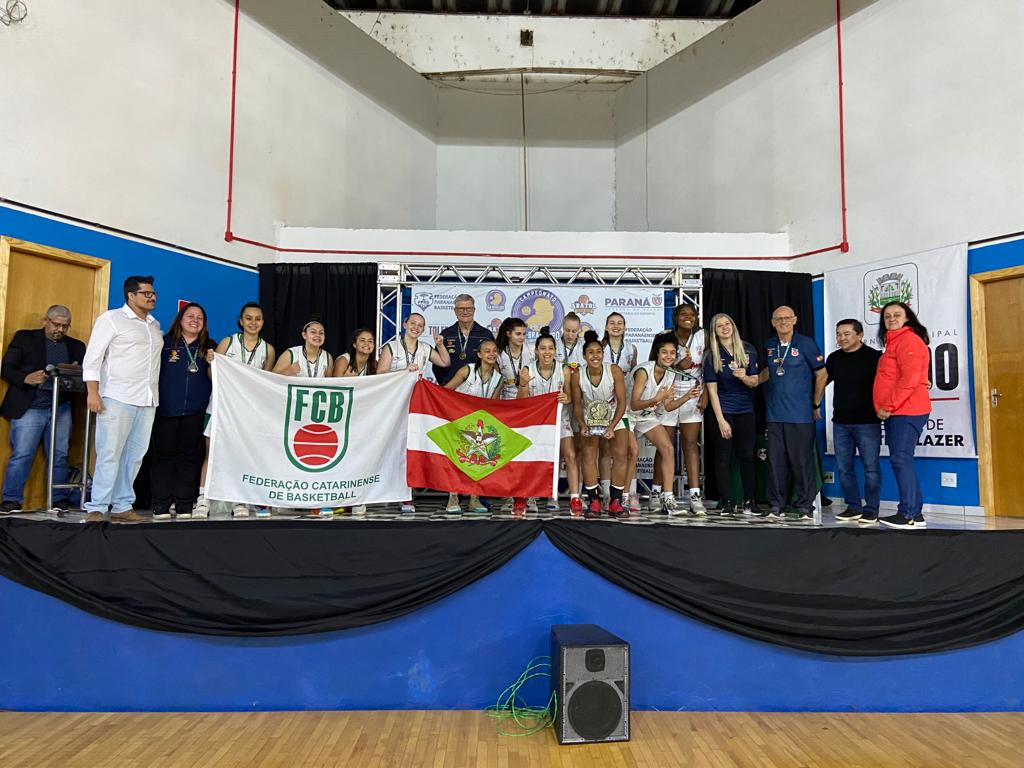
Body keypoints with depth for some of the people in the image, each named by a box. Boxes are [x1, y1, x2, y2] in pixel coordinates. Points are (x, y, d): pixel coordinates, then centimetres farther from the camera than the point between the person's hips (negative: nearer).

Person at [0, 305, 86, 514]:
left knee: (60, 456, 3)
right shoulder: (24, 338, 9)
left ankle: (60, 499, 10)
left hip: (61, 408, 2)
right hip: (30, 407, -2)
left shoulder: (76, 346, 17)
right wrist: (26, 378, -16)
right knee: (21, 455, -5)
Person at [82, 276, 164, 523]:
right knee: (110, 454, -7)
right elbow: (92, 357, -4)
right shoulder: (111, 319, 1)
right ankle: (96, 509, -1)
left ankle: (122, 507, 11)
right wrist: (93, 392, -13)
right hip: (118, 398, -6)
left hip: (147, 400, 6)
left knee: (135, 455, 5)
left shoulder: (155, 325, 19)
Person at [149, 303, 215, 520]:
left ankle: (184, 506, 10)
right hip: (166, 408, -2)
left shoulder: (209, 347, 12)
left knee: (189, 456, 5)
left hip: (195, 410, 2)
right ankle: (160, 506, 7)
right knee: (164, 454, 1)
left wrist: (211, 363, -7)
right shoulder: (165, 342, 3)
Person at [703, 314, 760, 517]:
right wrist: (721, 420, -13)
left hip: (746, 410, 2)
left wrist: (744, 377, -19)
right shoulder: (711, 356, -3)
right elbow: (712, 390, -7)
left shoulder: (748, 350, 3)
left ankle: (748, 502, 12)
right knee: (723, 457, -1)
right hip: (723, 410, -2)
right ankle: (726, 503, 5)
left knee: (746, 455, 3)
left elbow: (755, 382, 5)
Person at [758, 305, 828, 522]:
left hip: (801, 415, -4)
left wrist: (816, 404, 5)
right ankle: (776, 505, 14)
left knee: (802, 461, 0)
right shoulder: (769, 346, 11)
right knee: (775, 461, 5)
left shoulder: (806, 344, -3)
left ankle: (805, 507, 9)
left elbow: (822, 374, 2)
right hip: (775, 414, 4)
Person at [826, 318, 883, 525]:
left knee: (871, 468, 0)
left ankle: (871, 510, 10)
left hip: (867, 422, -5)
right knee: (844, 468, 8)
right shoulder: (834, 358, 11)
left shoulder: (873, 356, -5)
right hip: (840, 422, 5)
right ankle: (853, 507, 19)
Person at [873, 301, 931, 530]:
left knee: (901, 459, -11)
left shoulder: (909, 340, -8)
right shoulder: (894, 342, 22)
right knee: (901, 460, 9)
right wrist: (882, 408, 17)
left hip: (907, 411, -10)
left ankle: (908, 515, -9)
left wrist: (888, 407, -15)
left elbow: (910, 379, -18)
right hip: (894, 413, 10)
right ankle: (915, 514, 13)